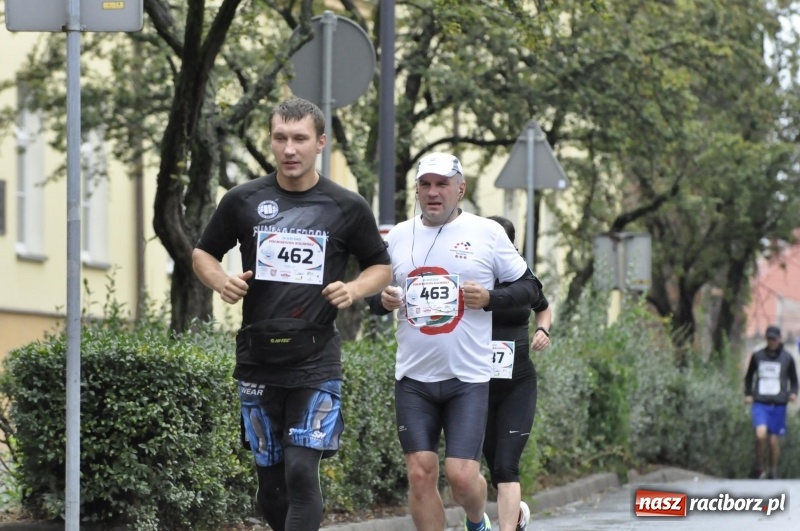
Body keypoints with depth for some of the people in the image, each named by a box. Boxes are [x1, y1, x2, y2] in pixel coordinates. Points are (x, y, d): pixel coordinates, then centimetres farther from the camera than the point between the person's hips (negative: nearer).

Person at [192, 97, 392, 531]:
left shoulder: (347, 208, 1)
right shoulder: (243, 201, 5)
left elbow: (381, 266, 14)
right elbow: (203, 254, 16)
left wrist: (355, 289, -8)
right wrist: (221, 281, -5)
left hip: (315, 360, -2)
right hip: (257, 359, 2)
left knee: (301, 471, -14)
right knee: (269, 484, 6)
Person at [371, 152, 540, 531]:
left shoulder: (487, 233, -2)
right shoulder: (398, 236, 8)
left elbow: (527, 286, 5)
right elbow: (374, 294, 19)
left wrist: (489, 298, -13)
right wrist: (383, 301, -4)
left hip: (468, 378, -3)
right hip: (413, 377, 3)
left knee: (462, 475, -8)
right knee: (420, 473, -3)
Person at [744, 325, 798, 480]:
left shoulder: (787, 358, 4)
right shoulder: (757, 356, 6)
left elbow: (793, 379, 14)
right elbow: (749, 376, 20)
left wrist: (793, 393, -4)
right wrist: (748, 394, 7)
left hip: (778, 404, 0)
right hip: (760, 403, 0)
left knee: (774, 440, 4)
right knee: (760, 434, -20)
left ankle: (773, 470, 21)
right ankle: (759, 467, -3)